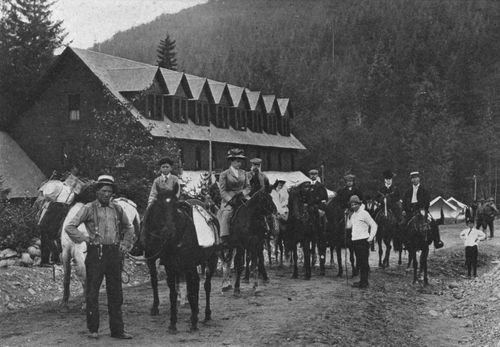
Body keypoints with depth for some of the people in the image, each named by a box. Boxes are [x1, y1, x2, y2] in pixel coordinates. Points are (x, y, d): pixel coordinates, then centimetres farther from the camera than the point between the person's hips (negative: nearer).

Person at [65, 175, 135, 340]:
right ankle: (93, 329, 11)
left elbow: (128, 228, 25)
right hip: (96, 253, -4)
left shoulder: (117, 209, 11)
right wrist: (85, 239, -10)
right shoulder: (88, 209, -2)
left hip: (114, 253, 4)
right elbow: (70, 227, -5)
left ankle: (117, 329, 13)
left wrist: (125, 245, 13)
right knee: (92, 292, 1)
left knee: (115, 293, 7)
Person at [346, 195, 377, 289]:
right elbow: (348, 226, 15)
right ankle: (362, 281, 17)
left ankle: (364, 282, -4)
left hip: (363, 240, -8)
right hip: (355, 240, 8)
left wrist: (371, 237, -11)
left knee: (364, 262, -6)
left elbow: (373, 225, -6)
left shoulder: (364, 213, -7)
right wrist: (348, 216, 6)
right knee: (359, 262, 11)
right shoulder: (352, 214, 15)